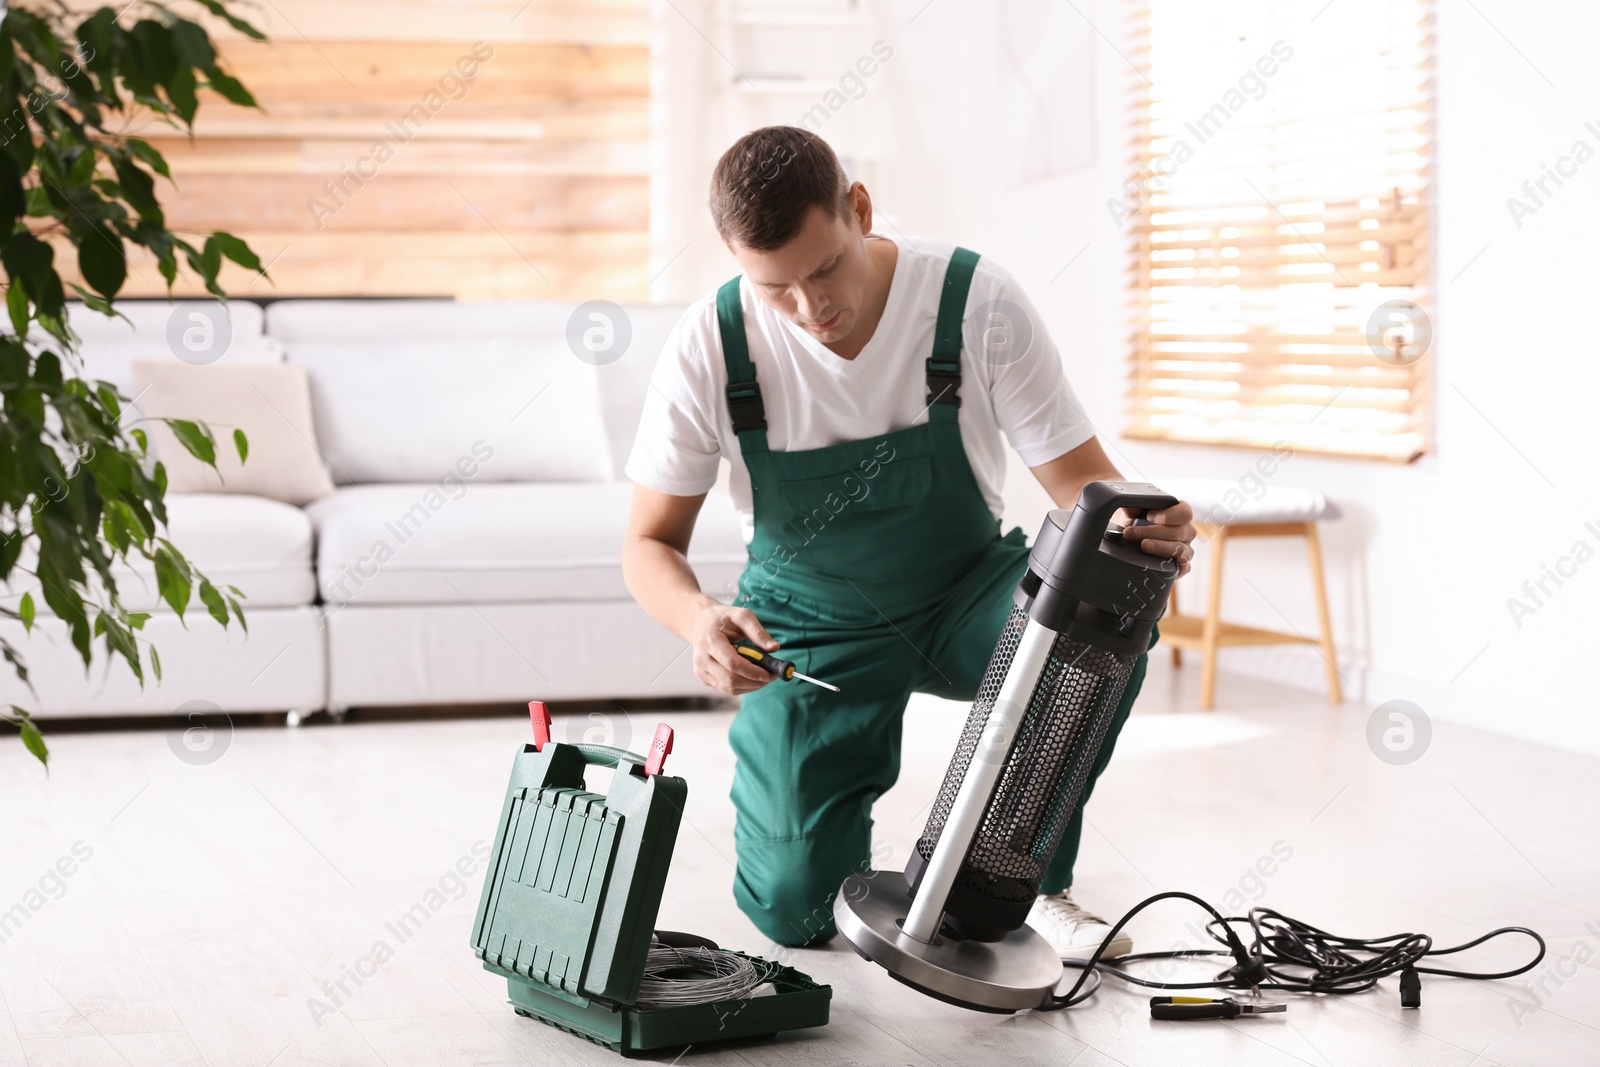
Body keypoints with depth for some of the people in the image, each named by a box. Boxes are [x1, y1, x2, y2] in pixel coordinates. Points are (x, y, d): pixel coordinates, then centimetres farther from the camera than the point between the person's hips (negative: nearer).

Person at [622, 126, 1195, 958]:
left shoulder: (976, 302, -20)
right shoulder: (708, 349, -18)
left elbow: (1081, 478, -15)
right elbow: (651, 544, -9)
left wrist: (1141, 524, -40)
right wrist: (698, 619, -33)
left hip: (965, 600, 0)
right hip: (814, 621, 0)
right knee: (795, 911, -13)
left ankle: (1030, 877, -10)